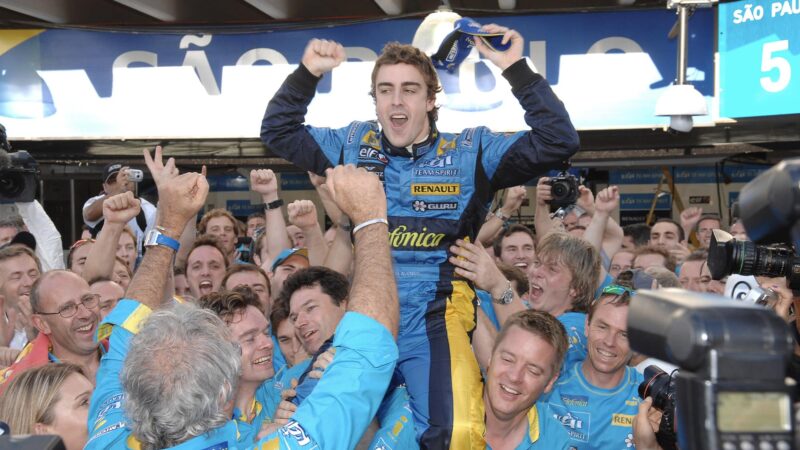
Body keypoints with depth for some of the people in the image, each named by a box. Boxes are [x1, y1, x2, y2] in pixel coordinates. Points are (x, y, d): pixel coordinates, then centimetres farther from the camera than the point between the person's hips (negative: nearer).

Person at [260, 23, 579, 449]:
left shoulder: (471, 152, 5)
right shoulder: (353, 145, 13)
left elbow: (558, 141, -2)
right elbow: (277, 131, 22)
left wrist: (516, 69, -8)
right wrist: (307, 73, 8)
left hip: (434, 319, -3)